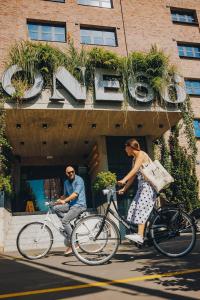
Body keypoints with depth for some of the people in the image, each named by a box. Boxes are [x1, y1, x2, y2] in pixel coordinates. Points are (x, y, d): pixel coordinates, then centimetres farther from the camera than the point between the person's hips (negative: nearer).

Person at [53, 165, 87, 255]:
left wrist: (64, 201, -31)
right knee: (56, 208, -10)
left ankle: (72, 244, -10)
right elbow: (65, 195, 23)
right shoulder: (66, 182, 13)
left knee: (65, 220, -20)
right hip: (71, 204, 8)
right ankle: (69, 226, -2)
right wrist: (59, 200, 4)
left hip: (79, 205, -8)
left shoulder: (79, 180, -11)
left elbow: (75, 194, -22)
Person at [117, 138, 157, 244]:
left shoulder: (141, 154, -7)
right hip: (142, 186, 9)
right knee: (135, 208, 1)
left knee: (141, 209, -16)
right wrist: (124, 189, 12)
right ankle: (140, 233, 5)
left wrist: (123, 180, -33)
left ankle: (140, 235, -18)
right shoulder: (134, 159, 18)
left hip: (149, 185, -9)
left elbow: (134, 170, -23)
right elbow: (133, 176, 17)